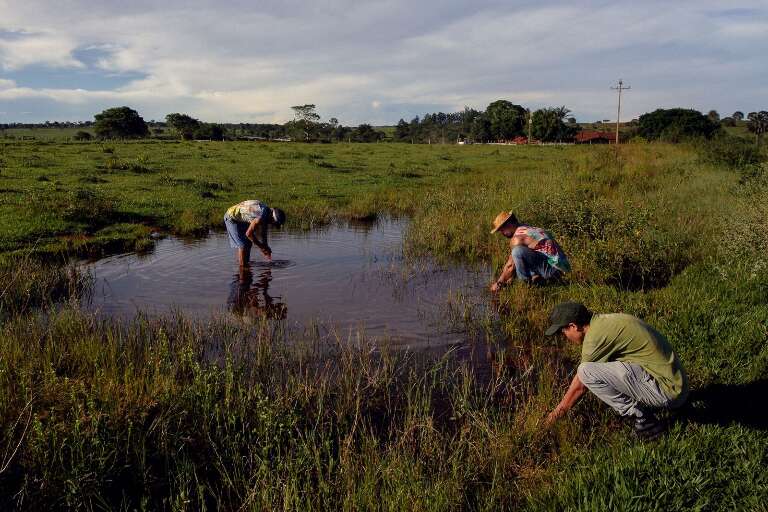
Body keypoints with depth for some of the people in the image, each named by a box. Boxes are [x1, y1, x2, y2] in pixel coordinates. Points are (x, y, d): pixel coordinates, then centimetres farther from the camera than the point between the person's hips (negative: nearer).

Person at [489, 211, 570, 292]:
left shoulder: (517, 237, -12)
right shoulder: (529, 229, 18)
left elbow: (510, 265, -7)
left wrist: (499, 283, 5)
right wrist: (510, 277, 29)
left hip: (552, 268, -10)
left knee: (517, 251, -23)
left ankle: (526, 281, -5)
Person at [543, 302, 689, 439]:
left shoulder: (595, 334, -17)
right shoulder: (605, 320, 11)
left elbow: (580, 386, -5)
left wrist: (557, 413, 10)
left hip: (666, 391, -10)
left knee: (587, 372, -17)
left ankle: (644, 421, -5)